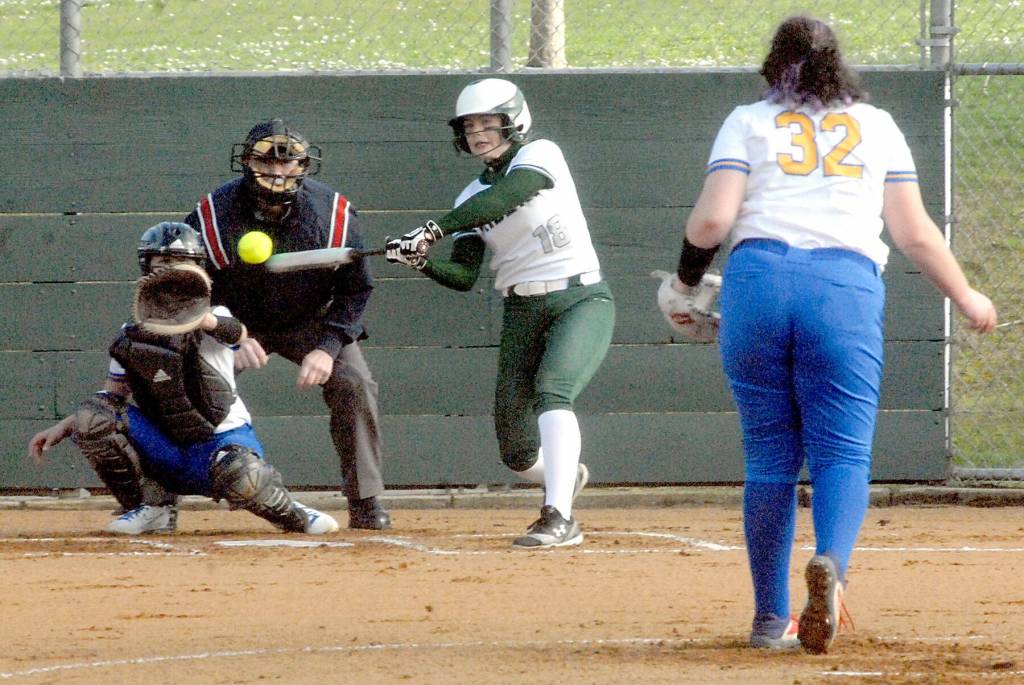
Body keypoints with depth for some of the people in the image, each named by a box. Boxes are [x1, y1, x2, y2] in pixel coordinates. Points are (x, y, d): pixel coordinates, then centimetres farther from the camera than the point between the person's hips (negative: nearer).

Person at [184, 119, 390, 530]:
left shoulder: (333, 214, -21)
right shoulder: (213, 215, -24)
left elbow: (356, 288, -10)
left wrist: (328, 347, -23)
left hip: (312, 322, 0)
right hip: (236, 323, 0)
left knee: (354, 384, -21)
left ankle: (365, 503, -8)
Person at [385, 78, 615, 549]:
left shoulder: (541, 156, -6)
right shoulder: (473, 199, 9)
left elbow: (502, 198, -25)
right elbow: (464, 277, 0)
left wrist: (435, 229, -30)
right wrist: (420, 262, -20)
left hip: (581, 301, -6)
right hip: (522, 313, 6)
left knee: (550, 391, -31)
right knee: (517, 452, 3)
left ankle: (559, 517, -36)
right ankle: (566, 475, 38)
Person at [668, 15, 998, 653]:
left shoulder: (748, 122, 13)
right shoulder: (877, 125, 17)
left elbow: (712, 220, 1)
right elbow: (915, 233, 13)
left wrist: (687, 278, 19)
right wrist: (967, 298, 26)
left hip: (758, 279, 0)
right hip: (847, 289, 0)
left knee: (770, 457, 9)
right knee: (843, 451, -2)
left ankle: (772, 618, 9)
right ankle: (831, 564, -32)